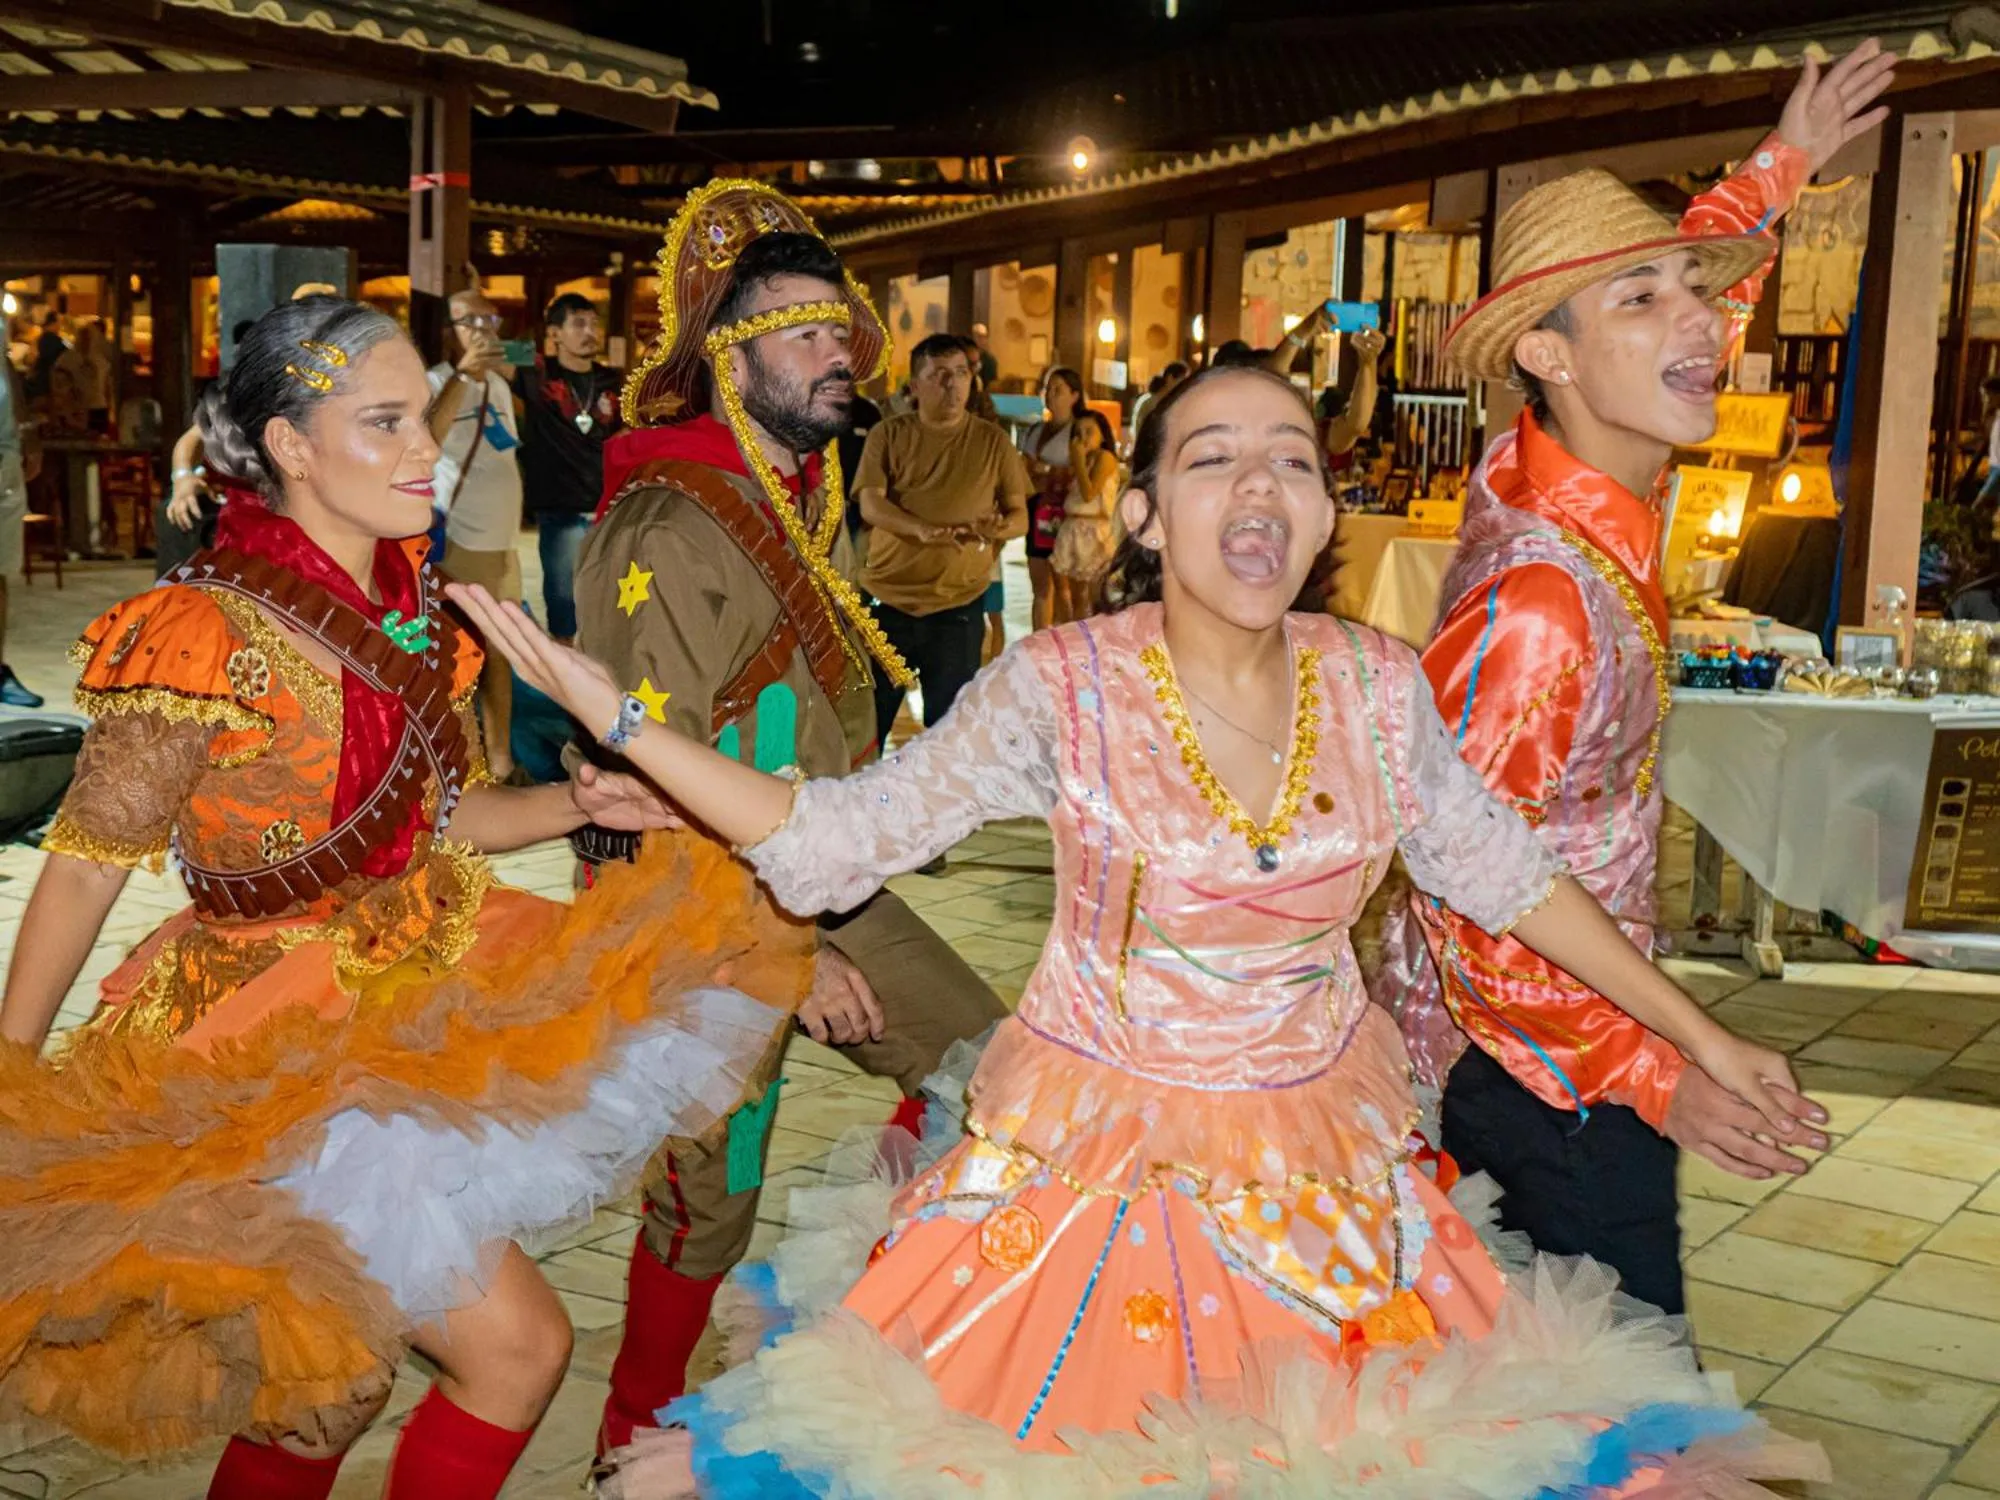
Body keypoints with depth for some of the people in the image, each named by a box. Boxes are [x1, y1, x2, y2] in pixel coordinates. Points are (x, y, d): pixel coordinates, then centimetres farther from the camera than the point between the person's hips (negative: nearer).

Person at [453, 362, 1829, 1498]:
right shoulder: (1065, 687, -16)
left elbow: (1505, 872, 5)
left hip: (1324, 1165, 3)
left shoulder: (1379, 688, -8)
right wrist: (613, 713, -21)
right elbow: (836, 840, -13)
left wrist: (1706, 1041, 8)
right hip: (1098, 1154, -3)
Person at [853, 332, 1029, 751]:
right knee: (868, 715, 8)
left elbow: (1020, 515, 5)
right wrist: (922, 530, -29)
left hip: (958, 605, 0)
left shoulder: (993, 441, 4)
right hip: (887, 597, 0)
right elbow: (870, 505, -10)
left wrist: (999, 527, -21)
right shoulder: (888, 435, 2)